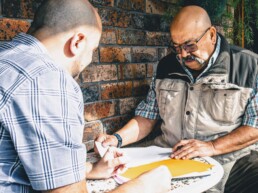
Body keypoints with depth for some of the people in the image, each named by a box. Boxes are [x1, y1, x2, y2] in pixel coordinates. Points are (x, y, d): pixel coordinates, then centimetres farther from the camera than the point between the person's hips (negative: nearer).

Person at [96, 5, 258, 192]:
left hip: (225, 161, -2)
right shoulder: (167, 66, 7)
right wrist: (117, 139, -8)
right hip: (169, 158, 3)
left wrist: (212, 147, -18)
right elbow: (148, 116, 9)